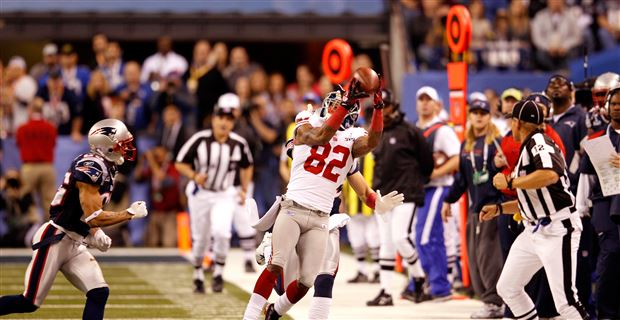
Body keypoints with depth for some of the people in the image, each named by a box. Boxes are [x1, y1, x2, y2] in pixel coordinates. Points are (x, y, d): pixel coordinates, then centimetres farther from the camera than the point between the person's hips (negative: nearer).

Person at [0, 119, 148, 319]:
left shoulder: (106, 169, 10)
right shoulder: (91, 167, -19)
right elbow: (93, 218, -23)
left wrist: (94, 234, 5)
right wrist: (130, 214, -14)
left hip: (74, 245, 9)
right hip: (54, 240, -9)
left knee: (98, 294, -6)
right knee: (30, 303, -5)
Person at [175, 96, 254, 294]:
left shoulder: (239, 144, -8)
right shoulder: (199, 140, -14)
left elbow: (247, 167, 11)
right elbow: (180, 164, -6)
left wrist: (244, 190, 5)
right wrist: (194, 176, -23)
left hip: (225, 195, 0)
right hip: (200, 194, 0)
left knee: (221, 232, -22)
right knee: (200, 238, 7)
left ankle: (218, 273, -4)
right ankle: (198, 276, 28)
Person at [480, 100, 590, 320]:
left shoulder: (538, 141, -12)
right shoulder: (527, 149, 18)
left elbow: (550, 175, -32)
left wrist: (510, 183, -21)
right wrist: (499, 209, 20)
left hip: (557, 229, -10)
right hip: (534, 232, 10)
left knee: (565, 300, -15)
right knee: (507, 288, 12)